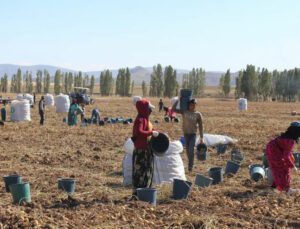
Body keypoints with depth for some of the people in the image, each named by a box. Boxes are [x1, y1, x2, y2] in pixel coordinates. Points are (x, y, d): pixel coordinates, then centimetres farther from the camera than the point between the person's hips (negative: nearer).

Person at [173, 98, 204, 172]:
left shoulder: (198, 114, -4)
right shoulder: (184, 112, -1)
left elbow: (200, 126, 0)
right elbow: (173, 109, -3)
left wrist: (201, 138, -2)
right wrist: (178, 100, -8)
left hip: (193, 134, -2)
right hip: (186, 133, 2)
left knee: (191, 150, -11)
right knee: (188, 150, 10)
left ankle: (190, 166, -8)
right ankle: (191, 163, 27)